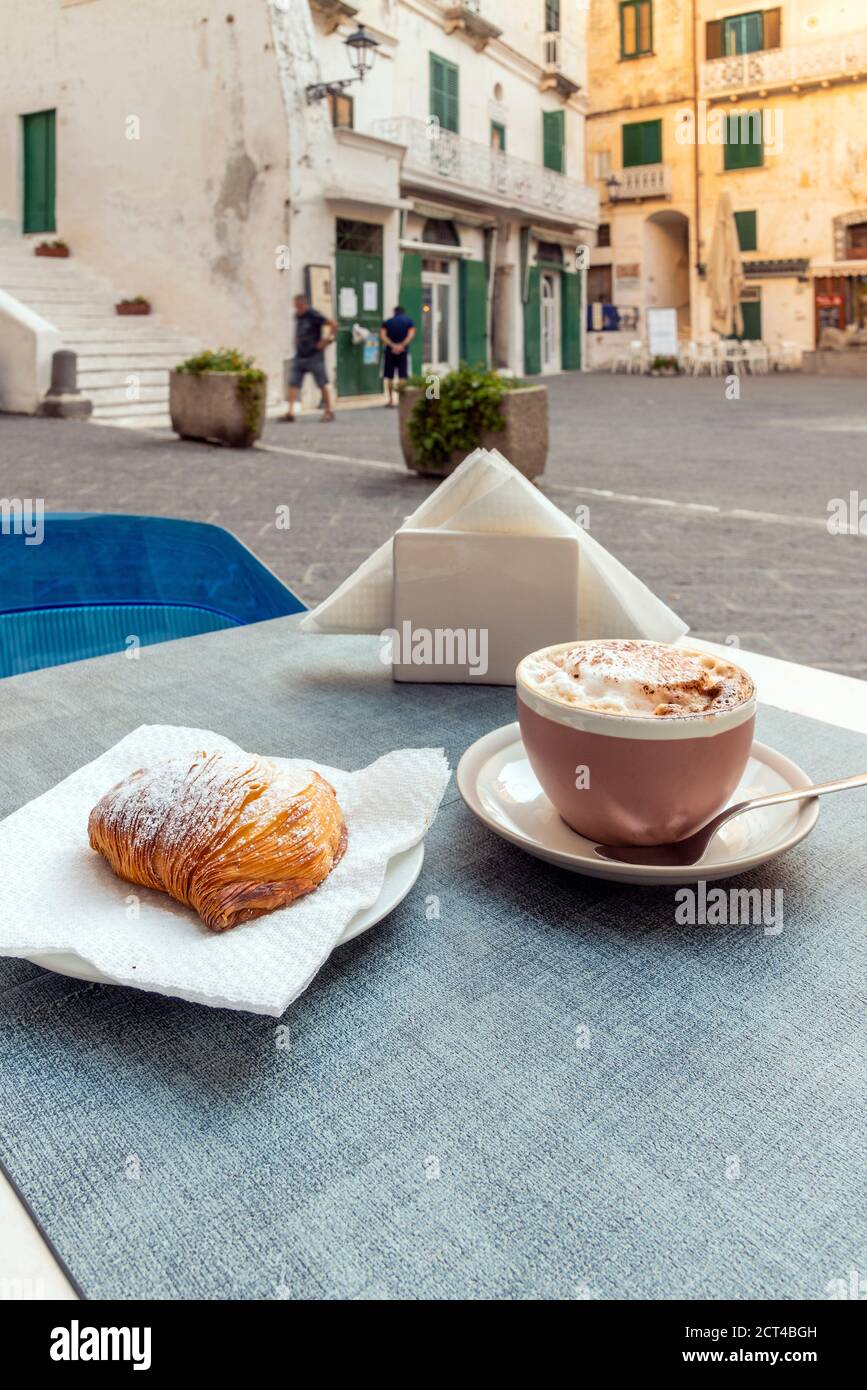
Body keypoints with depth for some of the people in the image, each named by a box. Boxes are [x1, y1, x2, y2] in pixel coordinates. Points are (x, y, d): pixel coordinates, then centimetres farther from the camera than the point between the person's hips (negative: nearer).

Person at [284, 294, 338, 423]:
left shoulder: (313, 315, -12)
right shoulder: (297, 316, 10)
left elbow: (333, 324, -15)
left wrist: (326, 340, -14)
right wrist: (296, 340, 15)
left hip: (314, 356, -6)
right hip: (299, 357, 6)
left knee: (323, 384, 4)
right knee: (293, 383, -4)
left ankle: (329, 411, 15)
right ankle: (290, 412, -7)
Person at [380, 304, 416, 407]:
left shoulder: (387, 322, 9)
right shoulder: (409, 321, 7)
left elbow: (382, 336, -6)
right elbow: (411, 335, -9)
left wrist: (392, 345, -15)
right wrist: (402, 345, -18)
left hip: (390, 351, 1)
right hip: (403, 351, -1)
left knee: (389, 377, 7)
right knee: (403, 377, 0)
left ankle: (391, 400, 8)